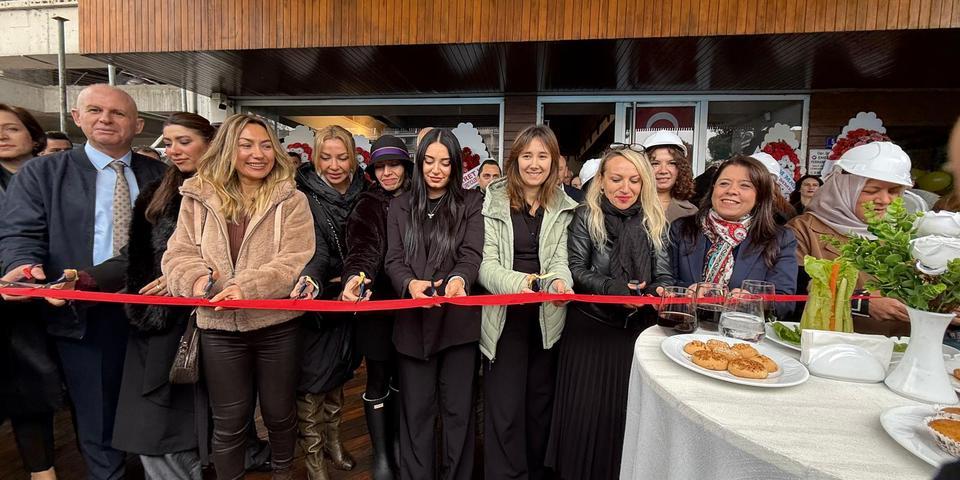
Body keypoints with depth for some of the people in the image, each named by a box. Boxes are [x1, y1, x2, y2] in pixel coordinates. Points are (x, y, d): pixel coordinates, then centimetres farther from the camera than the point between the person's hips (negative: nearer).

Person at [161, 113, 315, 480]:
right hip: (218, 326, 1)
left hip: (277, 325, -1)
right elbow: (178, 254, 2)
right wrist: (195, 277, -20)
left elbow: (296, 260, -12)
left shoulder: (291, 200, -3)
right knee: (228, 421, 14)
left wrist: (248, 288, -26)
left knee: (279, 412, 17)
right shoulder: (198, 198, 4)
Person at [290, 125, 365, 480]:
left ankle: (333, 439, 39)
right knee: (312, 380, 3)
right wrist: (310, 279, -44)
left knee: (338, 373, 19)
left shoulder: (360, 194, 0)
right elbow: (315, 249, -25)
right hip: (316, 301, -5)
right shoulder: (305, 197, -14)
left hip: (347, 300, 5)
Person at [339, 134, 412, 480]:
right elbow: (363, 249, -22)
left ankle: (398, 442, 36)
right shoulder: (366, 207, -5)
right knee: (378, 378, 7)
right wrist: (355, 277, -42)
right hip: (378, 303, -3)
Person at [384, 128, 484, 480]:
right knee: (416, 410, 12)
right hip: (413, 320, 2)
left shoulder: (471, 203, 4)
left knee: (457, 408, 10)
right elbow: (393, 260, 1)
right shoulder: (400, 206, 9)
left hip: (459, 319, -1)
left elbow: (473, 253, -7)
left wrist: (459, 278, -30)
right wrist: (410, 283, -21)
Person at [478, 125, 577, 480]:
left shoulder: (564, 207, 6)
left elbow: (561, 258, -1)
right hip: (505, 317, -2)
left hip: (548, 317, 3)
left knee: (541, 403, 17)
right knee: (504, 408, 2)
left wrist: (560, 280, -25)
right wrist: (518, 282, -28)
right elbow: (486, 264, -9)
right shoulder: (494, 203, -3)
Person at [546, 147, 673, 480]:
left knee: (630, 409, 10)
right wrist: (615, 290, -21)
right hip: (590, 327, -3)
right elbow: (576, 270, -7)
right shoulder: (586, 216, -2)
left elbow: (663, 275, 5)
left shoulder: (655, 221, 8)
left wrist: (660, 293, -18)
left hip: (638, 329, 3)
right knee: (587, 409, 3)